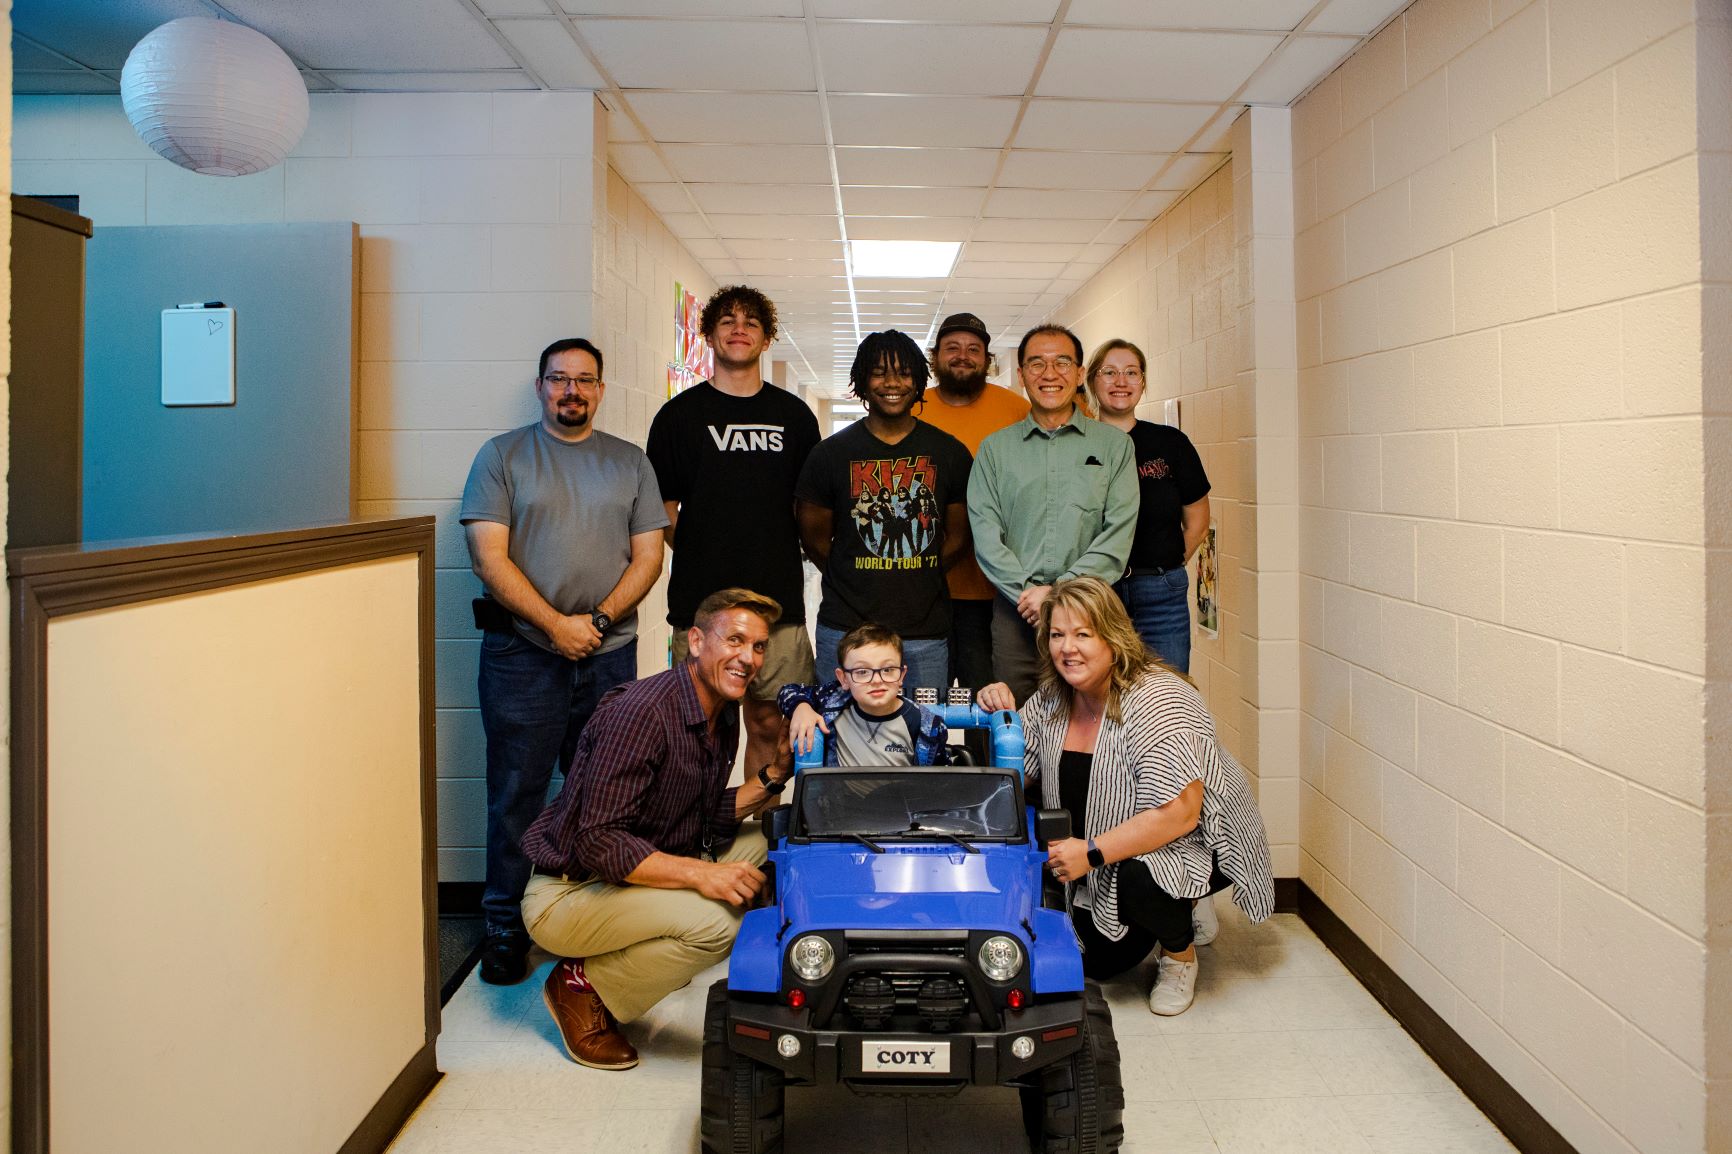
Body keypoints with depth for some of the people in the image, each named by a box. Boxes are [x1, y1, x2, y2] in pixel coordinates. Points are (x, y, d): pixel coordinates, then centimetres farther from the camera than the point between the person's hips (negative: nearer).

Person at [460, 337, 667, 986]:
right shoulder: (502, 456, 5)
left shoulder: (630, 462, 12)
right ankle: (504, 928, 16)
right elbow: (489, 556, -4)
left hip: (610, 656, 2)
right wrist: (555, 624, -12)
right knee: (516, 797, 3)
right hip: (523, 654, -2)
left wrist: (597, 621, -9)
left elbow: (648, 555, 6)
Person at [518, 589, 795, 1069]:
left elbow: (707, 820, 8)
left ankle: (644, 961, 11)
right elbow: (597, 842, -29)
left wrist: (773, 776, -4)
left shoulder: (723, 713, 4)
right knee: (715, 922, -28)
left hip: (635, 878, 9)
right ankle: (582, 988, -4)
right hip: (566, 895, -9)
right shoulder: (642, 711, -25)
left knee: (755, 843, 11)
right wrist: (697, 875, -32)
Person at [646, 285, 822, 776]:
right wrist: (703, 554, 0)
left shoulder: (793, 415, 11)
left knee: (770, 724, 7)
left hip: (778, 604, 2)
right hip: (700, 603, -2)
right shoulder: (680, 414, 5)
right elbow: (662, 509, 6)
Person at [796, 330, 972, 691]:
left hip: (926, 633, 1)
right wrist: (857, 586, 9)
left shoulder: (949, 453, 5)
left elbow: (958, 537, 11)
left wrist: (918, 581, 8)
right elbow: (814, 539, 7)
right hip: (845, 628, -1)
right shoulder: (831, 453, 1)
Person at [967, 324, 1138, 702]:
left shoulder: (1114, 445, 8)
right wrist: (1026, 592, -12)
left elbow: (1119, 532, -2)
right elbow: (985, 532, 2)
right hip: (1015, 613, 1)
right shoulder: (995, 448, 11)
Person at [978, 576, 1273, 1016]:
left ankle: (1180, 953, -2)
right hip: (1103, 866, 7)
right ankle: (1176, 912, 31)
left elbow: (1179, 815, -33)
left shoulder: (1157, 703, -28)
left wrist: (1092, 853, -32)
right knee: (1101, 963, 5)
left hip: (1194, 844, -7)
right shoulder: (1050, 700, -6)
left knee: (1137, 877, -35)